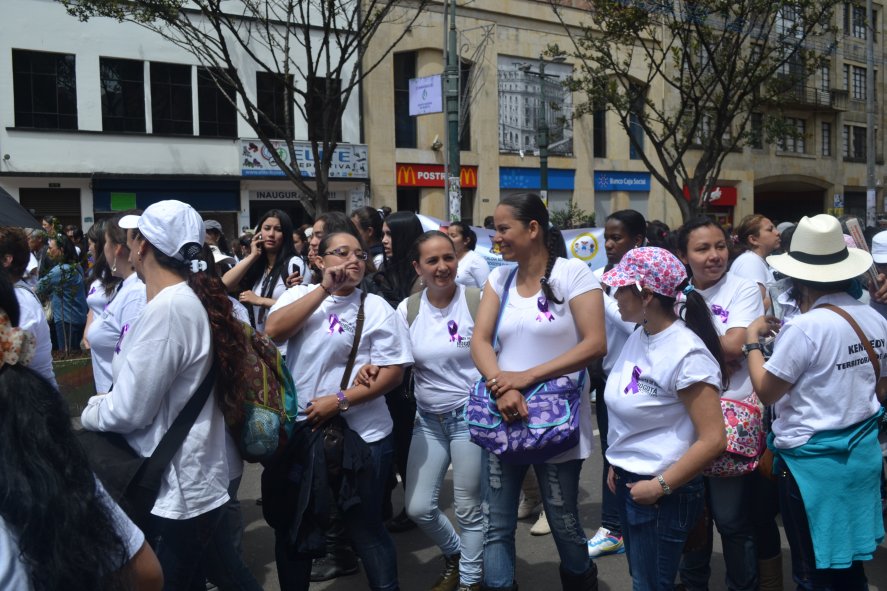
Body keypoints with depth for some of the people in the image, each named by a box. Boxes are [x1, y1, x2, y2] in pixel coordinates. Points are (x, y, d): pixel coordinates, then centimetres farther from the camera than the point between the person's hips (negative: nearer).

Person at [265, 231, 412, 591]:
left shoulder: (375, 307, -3)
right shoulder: (300, 294, 5)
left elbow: (393, 371, -8)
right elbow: (273, 331, -14)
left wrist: (340, 401, -19)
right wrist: (324, 288, -16)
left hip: (360, 435, -3)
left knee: (365, 527, 8)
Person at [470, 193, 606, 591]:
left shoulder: (573, 273, -7)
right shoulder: (499, 278, 7)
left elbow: (595, 344, -14)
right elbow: (479, 341, -2)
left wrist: (527, 376, -20)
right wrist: (502, 387, -21)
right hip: (502, 418, 4)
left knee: (563, 521, 11)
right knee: (496, 525, 7)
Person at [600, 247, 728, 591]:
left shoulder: (687, 354, -22)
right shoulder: (637, 337, 2)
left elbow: (713, 440, -23)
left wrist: (661, 486, -18)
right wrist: (617, 465, 9)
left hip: (661, 493, -7)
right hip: (627, 483, 8)